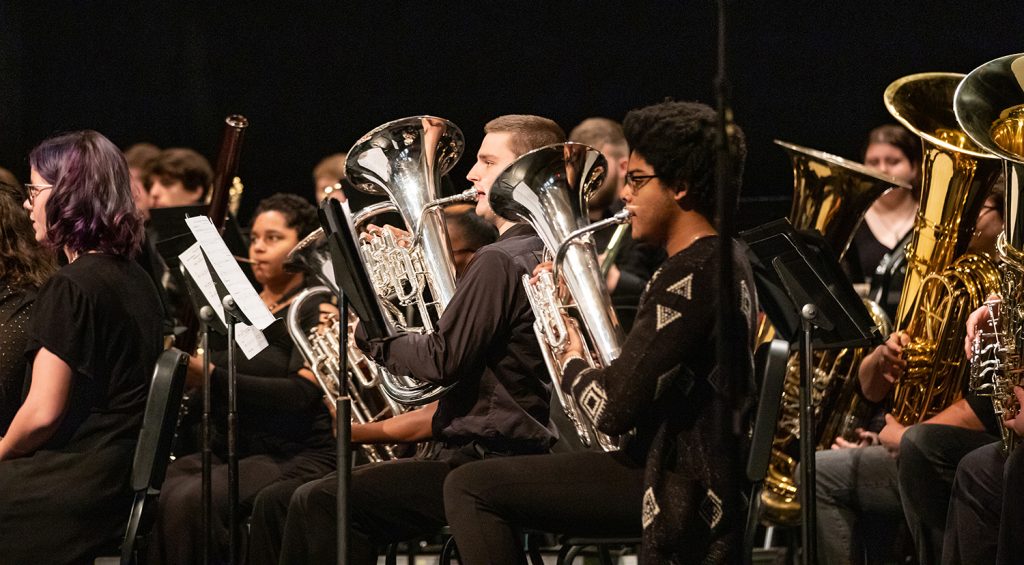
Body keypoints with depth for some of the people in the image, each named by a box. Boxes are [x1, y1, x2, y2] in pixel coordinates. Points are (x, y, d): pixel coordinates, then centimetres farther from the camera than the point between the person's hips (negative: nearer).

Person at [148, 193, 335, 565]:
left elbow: (301, 393, -16)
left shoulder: (318, 310, 0)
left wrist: (212, 377, -23)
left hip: (293, 456, -6)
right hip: (224, 451, 6)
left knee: (191, 500, -32)